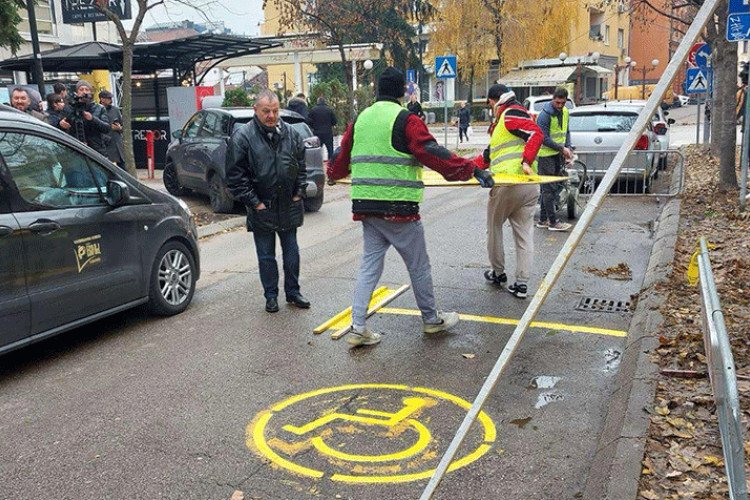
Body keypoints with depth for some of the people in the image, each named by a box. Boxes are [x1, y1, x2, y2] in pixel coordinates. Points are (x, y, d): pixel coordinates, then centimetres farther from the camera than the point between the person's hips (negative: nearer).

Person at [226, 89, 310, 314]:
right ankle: (271, 295, 21)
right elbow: (235, 176, -10)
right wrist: (254, 202, -12)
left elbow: (301, 167, 12)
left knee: (291, 252, 12)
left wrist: (299, 193, 4)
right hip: (261, 209, -3)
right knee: (266, 255, 8)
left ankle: (293, 292, 26)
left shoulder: (291, 134, 3)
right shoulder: (242, 137, -10)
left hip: (289, 207, 3)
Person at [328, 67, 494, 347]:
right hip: (398, 209, -6)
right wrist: (473, 170, -12)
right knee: (418, 266, 9)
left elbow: (341, 157, 21)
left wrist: (334, 174, 43)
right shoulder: (405, 120, -10)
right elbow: (434, 154, -17)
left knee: (370, 264, 13)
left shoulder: (359, 120, 12)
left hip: (365, 206, 7)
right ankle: (432, 320, 25)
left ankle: (358, 328, 9)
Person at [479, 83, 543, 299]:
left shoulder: (511, 114, -4)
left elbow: (536, 133, -20)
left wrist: (526, 161, -26)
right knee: (525, 233, 7)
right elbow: (489, 156, 30)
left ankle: (498, 273, 25)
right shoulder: (503, 121, 25)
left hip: (507, 184, -9)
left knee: (494, 228, 12)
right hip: (530, 187, 9)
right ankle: (522, 284, 9)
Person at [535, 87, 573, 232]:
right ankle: (553, 222, -2)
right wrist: (562, 148, -16)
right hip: (546, 155, -8)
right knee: (549, 188, -6)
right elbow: (544, 138, -18)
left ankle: (543, 220, 19)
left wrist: (568, 148, 4)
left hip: (558, 155, 9)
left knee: (553, 187, 11)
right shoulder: (545, 114, -16)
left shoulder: (565, 112, 10)